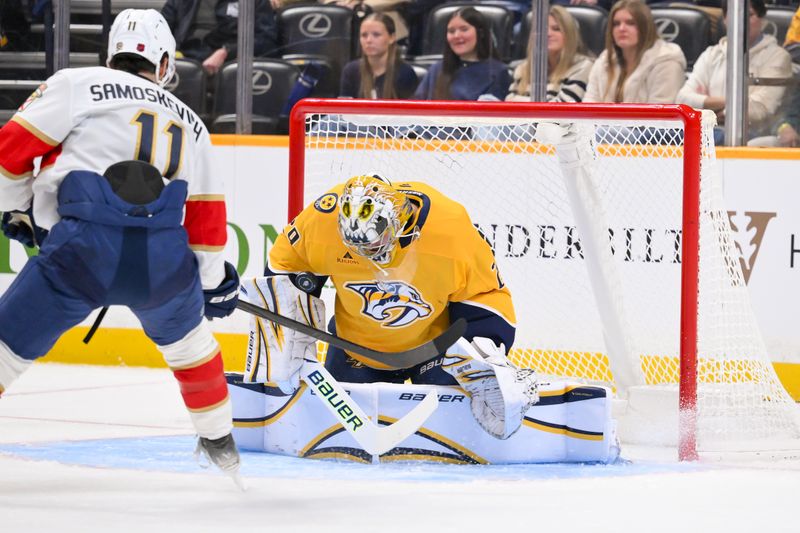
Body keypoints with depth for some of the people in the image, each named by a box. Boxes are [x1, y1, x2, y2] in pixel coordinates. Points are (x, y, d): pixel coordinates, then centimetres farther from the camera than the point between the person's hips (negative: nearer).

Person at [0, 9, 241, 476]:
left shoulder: (77, 86, 10)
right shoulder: (189, 123, 26)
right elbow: (207, 216, 29)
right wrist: (214, 282, 43)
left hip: (83, 250, -4)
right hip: (163, 259, 4)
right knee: (186, 335, 34)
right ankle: (219, 442, 45)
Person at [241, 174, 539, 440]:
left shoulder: (450, 228, -32)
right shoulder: (323, 219, -28)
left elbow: (485, 293, -16)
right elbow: (285, 264, -6)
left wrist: (487, 357, -24)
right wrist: (283, 340, -6)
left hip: (436, 341, -2)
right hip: (358, 344, 2)